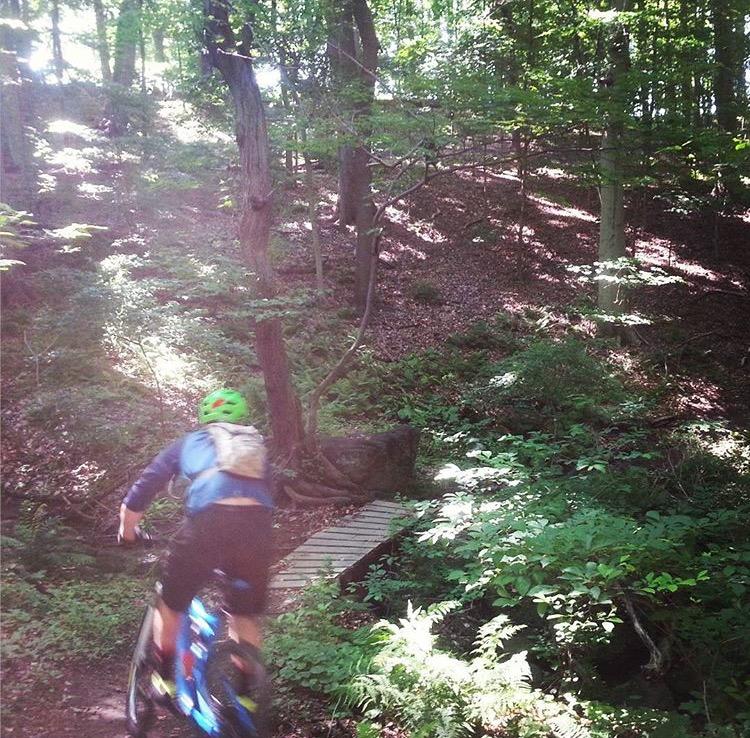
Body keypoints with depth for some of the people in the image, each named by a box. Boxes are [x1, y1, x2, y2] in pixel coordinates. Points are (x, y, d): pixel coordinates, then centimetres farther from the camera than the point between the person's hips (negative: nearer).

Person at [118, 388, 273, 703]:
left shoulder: (188, 442, 27)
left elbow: (141, 491, 25)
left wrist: (128, 532, 42)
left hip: (208, 520, -2)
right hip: (258, 523, 2)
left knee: (171, 602, 22)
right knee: (247, 615, 22)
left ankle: (164, 679, 33)